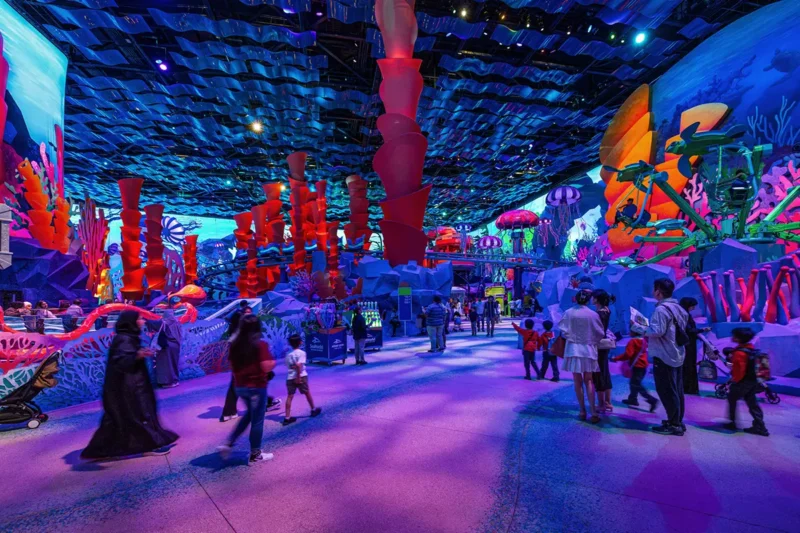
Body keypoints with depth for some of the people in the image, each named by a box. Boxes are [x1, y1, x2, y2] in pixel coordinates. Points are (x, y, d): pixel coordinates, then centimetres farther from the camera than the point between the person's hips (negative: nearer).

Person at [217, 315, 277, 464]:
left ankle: (228, 444, 23)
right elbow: (267, 367, -22)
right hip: (257, 387, -7)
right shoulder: (260, 344, -18)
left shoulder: (235, 345, 1)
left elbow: (232, 365, 9)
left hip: (240, 386, 7)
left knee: (250, 414, 27)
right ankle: (255, 454, 21)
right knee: (257, 420, 8)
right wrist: (273, 362, -2)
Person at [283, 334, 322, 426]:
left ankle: (287, 418, 2)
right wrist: (298, 377, -20)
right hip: (301, 376, -4)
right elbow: (298, 365, -22)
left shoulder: (288, 354, 9)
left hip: (290, 377, 4)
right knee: (307, 393, 14)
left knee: (290, 396, 4)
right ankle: (313, 410, 32)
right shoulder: (301, 353, -10)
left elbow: (288, 365, 5)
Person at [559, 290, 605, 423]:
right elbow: (600, 334, 0)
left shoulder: (569, 313, -8)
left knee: (577, 381, 9)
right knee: (589, 381, 11)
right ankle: (593, 412, 4)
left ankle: (582, 411, 13)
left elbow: (564, 331, -7)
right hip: (589, 349, 1)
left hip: (573, 349, -1)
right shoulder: (593, 314, -7)